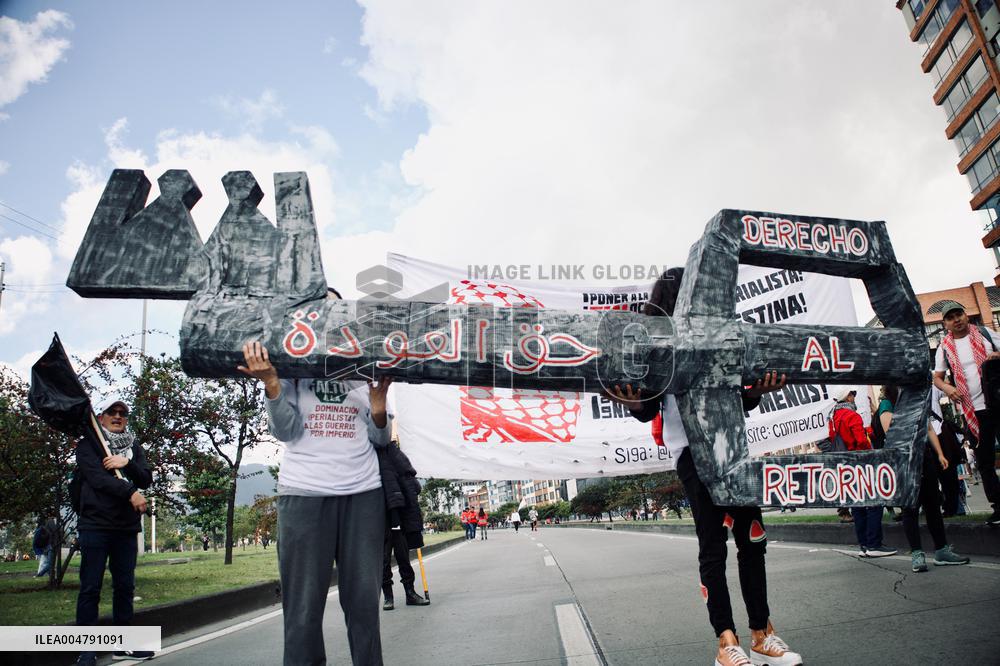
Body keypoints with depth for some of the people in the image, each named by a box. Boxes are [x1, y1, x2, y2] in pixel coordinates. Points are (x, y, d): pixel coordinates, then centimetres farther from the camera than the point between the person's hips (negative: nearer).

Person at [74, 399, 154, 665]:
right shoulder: (88, 443, 2)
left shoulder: (134, 447, 15)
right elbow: (97, 477, -13)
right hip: (95, 524, -4)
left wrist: (126, 464, -13)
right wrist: (131, 493, -18)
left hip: (127, 526, 4)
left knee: (125, 586, 8)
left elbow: (146, 479, 4)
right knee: (91, 587, -1)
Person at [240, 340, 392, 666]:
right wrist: (271, 382, -15)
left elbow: (380, 438, 11)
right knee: (303, 604, 0)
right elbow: (286, 430, -1)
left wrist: (378, 406, -9)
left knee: (364, 600, 2)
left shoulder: (366, 374, 13)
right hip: (304, 492, -1)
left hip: (363, 492, 2)